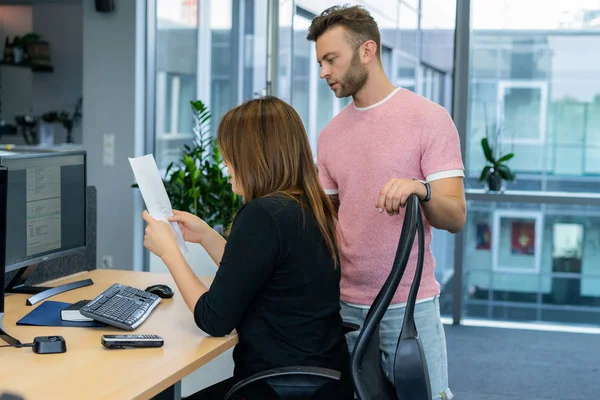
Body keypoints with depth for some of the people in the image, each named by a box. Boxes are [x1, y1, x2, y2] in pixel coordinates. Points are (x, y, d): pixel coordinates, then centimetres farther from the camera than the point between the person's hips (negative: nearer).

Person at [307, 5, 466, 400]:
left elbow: (455, 217, -13)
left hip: (411, 305, -4)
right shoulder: (330, 134, 9)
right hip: (346, 304, 5)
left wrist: (420, 189, -32)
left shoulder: (429, 118, -7)